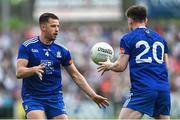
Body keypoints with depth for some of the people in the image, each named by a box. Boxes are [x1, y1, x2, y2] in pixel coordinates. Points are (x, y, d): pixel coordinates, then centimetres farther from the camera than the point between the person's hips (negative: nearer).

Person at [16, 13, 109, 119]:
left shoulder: (62, 50, 6)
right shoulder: (27, 46, -4)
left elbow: (76, 75, 13)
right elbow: (19, 73, -13)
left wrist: (93, 95, 7)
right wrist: (34, 69, -34)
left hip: (55, 98, 4)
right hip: (33, 97, -4)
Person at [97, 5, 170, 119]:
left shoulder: (128, 38, 4)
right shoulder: (160, 38, 19)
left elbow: (121, 66, 1)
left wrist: (109, 66, 22)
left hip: (142, 88, -5)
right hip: (164, 90, 5)